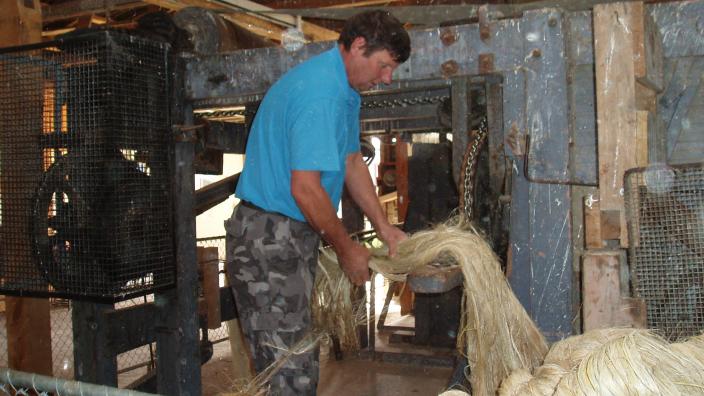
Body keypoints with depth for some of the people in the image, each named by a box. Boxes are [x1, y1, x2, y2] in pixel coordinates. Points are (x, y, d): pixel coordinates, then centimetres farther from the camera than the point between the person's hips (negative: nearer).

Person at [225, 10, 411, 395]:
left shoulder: (345, 90, 13)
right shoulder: (320, 94, -22)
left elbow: (352, 162, 18)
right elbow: (305, 189, -24)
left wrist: (385, 229, 12)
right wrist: (346, 248, -10)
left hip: (295, 236, 11)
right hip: (268, 240, -11)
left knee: (299, 361, 19)